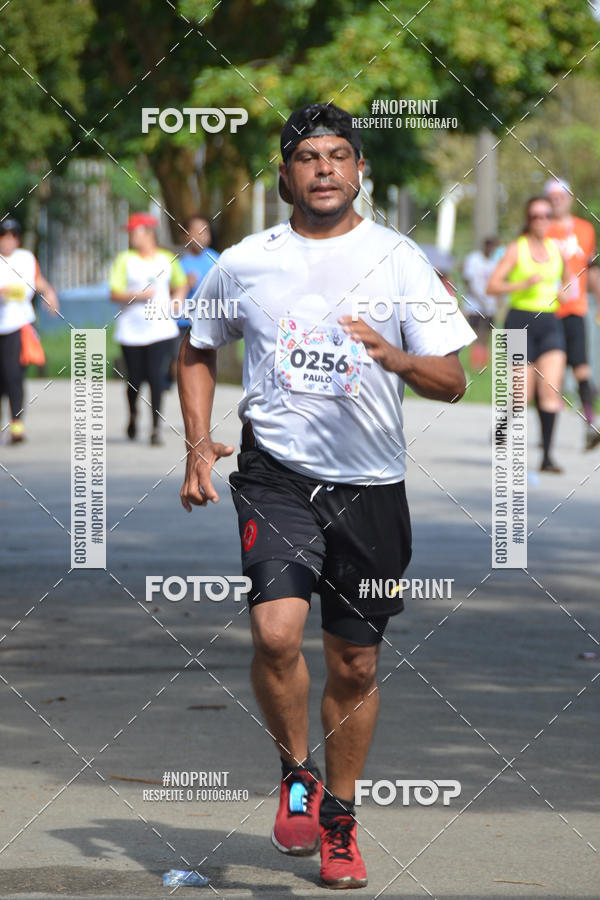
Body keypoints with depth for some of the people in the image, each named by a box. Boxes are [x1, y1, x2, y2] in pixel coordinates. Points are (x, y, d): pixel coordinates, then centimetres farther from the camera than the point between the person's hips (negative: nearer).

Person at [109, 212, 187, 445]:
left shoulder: (166, 259, 7)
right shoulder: (125, 260, 1)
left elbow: (180, 286, 22)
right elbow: (115, 294, -4)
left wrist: (176, 302, 2)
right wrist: (137, 295, -19)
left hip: (160, 328, 0)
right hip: (131, 328, 0)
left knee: (157, 376, -12)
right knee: (135, 378, 6)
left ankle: (156, 428, -8)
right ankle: (133, 415, 35)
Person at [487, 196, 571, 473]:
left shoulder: (555, 250, 11)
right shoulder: (516, 249, -3)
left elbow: (564, 276, 31)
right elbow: (492, 286, -7)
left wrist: (562, 290, 9)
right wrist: (524, 284, -19)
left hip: (549, 322, 4)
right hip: (520, 320, -4)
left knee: (551, 387, -12)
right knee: (523, 392, -3)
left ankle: (547, 455, -10)